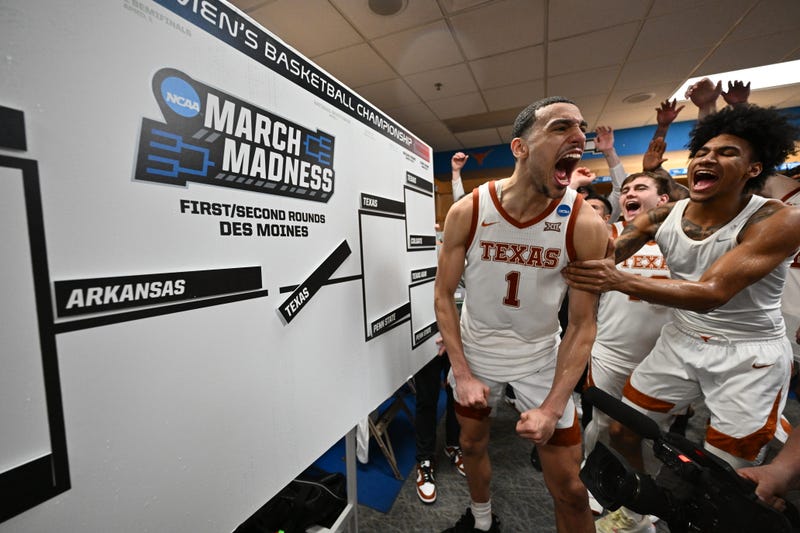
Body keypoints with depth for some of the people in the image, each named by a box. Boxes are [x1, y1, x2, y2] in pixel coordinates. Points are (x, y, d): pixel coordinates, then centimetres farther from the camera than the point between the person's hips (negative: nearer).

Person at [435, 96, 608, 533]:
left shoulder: (586, 225, -18)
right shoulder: (466, 212, -18)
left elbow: (582, 325, -11)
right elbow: (443, 294, -9)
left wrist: (553, 407, -17)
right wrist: (462, 374, -12)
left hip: (540, 358, -1)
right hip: (474, 350, 2)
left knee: (569, 489, 8)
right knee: (472, 444, 23)